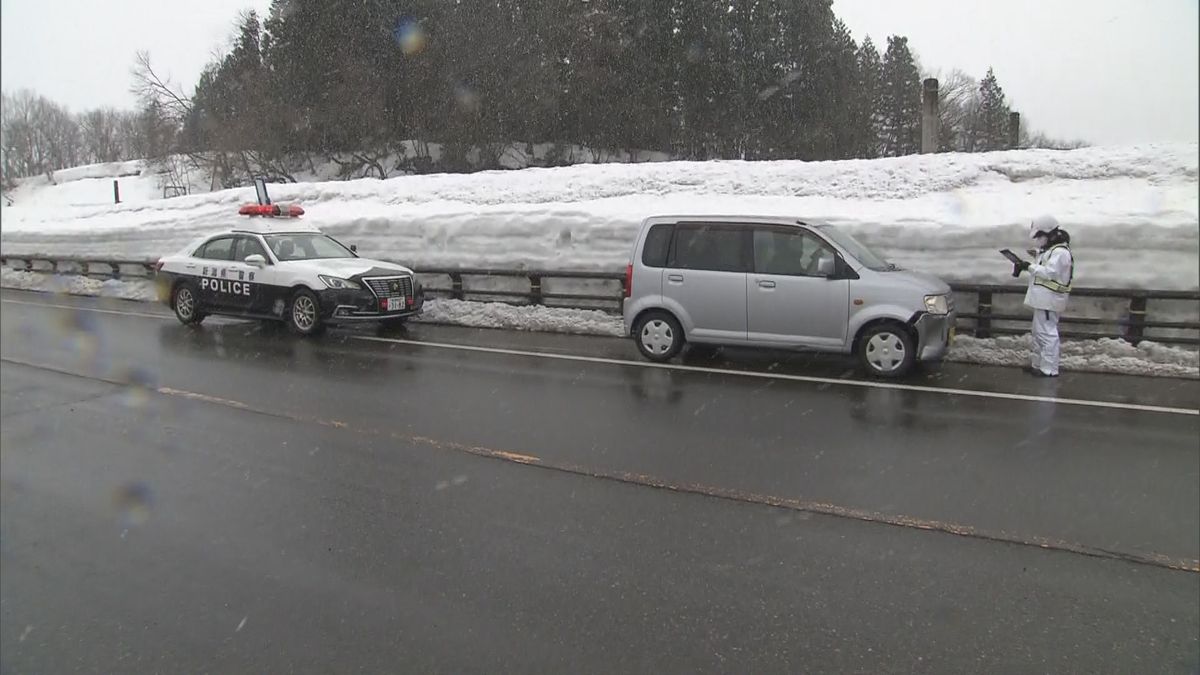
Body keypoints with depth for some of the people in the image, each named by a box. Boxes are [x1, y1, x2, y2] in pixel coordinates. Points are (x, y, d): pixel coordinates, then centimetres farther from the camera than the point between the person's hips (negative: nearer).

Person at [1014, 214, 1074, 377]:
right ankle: (1037, 364, 27)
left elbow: (1049, 272, -23)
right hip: (1043, 298, 11)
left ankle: (1050, 369, -8)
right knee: (1038, 332, 17)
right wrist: (1028, 265, 5)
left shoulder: (1060, 252, -16)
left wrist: (1030, 267, -19)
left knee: (1047, 333, -10)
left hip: (1049, 299, -11)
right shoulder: (1049, 249, 16)